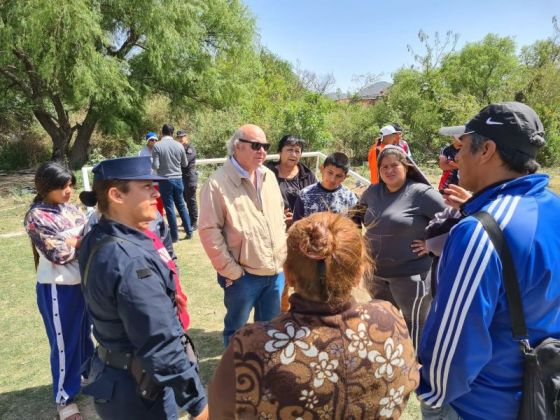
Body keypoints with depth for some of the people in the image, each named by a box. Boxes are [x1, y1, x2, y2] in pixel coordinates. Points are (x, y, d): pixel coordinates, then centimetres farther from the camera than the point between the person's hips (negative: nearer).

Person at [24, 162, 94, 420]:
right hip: (58, 288, -6)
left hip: (83, 282, 6)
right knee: (64, 343, 8)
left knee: (85, 334, 22)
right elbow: (59, 254, -19)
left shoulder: (71, 209, 5)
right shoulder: (36, 217, -14)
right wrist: (84, 240, -9)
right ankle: (64, 398, 27)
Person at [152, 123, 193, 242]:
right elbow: (185, 164, 7)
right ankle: (189, 232, 19)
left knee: (169, 208, 5)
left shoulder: (157, 146, -11)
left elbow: (155, 166, -14)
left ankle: (174, 236, 11)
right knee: (181, 206, 16)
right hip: (178, 179, 3)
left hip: (165, 180, -3)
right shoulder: (179, 145, -2)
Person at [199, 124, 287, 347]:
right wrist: (231, 271, -14)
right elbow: (209, 231, -17)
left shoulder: (269, 177, 6)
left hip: (276, 272, 6)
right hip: (243, 275, -6)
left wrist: (283, 255, 11)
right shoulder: (218, 183, -16)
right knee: (237, 331, 15)